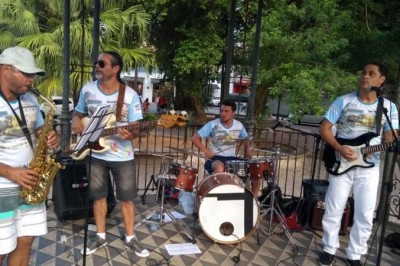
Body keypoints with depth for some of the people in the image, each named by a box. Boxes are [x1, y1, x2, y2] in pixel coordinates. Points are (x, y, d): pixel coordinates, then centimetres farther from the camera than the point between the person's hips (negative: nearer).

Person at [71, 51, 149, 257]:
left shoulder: (130, 95, -10)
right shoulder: (87, 90, 1)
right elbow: (78, 112, 15)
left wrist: (130, 134, -31)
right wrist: (76, 120, -8)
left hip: (122, 157, -2)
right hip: (95, 154, 3)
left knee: (127, 198, 6)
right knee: (98, 196, 14)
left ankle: (129, 238, 24)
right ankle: (100, 236, 32)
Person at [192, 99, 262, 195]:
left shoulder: (239, 126, 1)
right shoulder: (212, 125, -10)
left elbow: (246, 139, 20)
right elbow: (195, 138, -8)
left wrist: (247, 149, -1)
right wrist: (205, 150, -21)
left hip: (232, 158, 4)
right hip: (215, 158, -4)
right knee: (219, 167, -41)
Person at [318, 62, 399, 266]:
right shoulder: (344, 101, -2)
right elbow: (324, 129, -2)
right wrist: (339, 149, -16)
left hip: (369, 168, 2)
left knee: (365, 216, 5)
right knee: (333, 211, 4)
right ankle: (329, 249, 23)